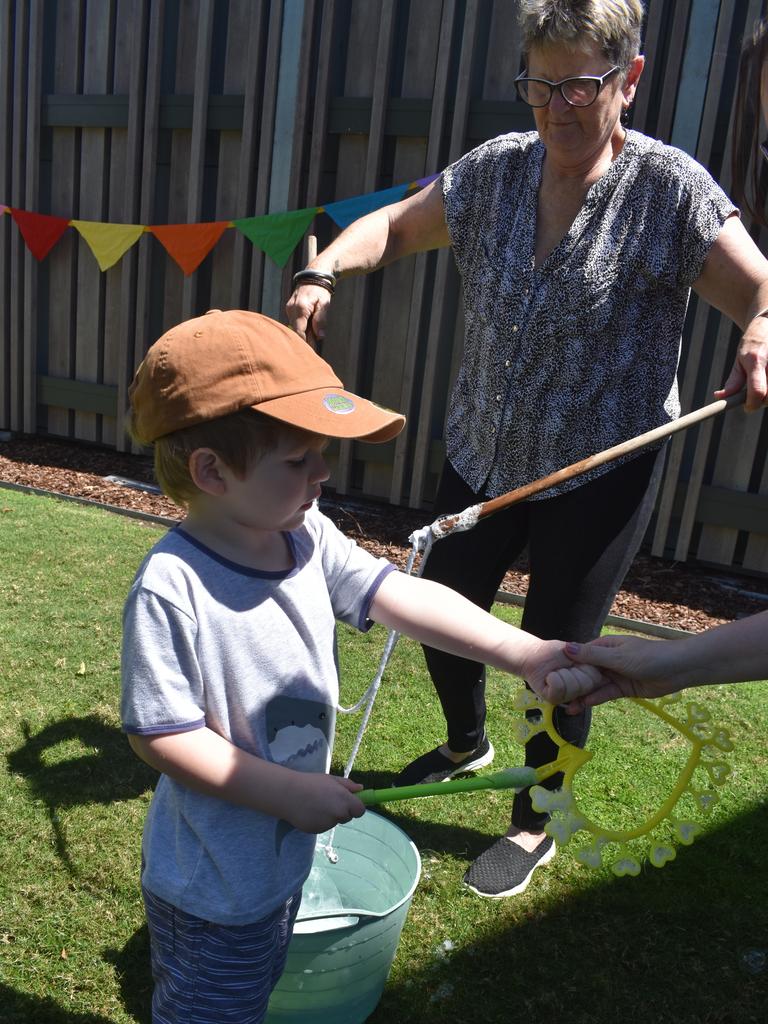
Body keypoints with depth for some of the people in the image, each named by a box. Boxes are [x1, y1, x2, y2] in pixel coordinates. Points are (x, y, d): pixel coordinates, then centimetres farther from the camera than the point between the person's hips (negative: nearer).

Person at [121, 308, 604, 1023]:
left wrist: (522, 652, -24)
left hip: (285, 855, 7)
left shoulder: (308, 539, -11)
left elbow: (401, 597, -15)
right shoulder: (170, 588, -31)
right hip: (210, 886, -7)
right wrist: (290, 793, -25)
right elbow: (162, 736, -26)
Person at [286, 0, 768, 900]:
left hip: (599, 472, -5)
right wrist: (324, 269, -9)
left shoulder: (669, 187, -12)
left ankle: (534, 828, 34)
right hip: (481, 454, 5)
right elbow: (397, 225, 10)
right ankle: (467, 745, 50)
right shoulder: (496, 170, 1)